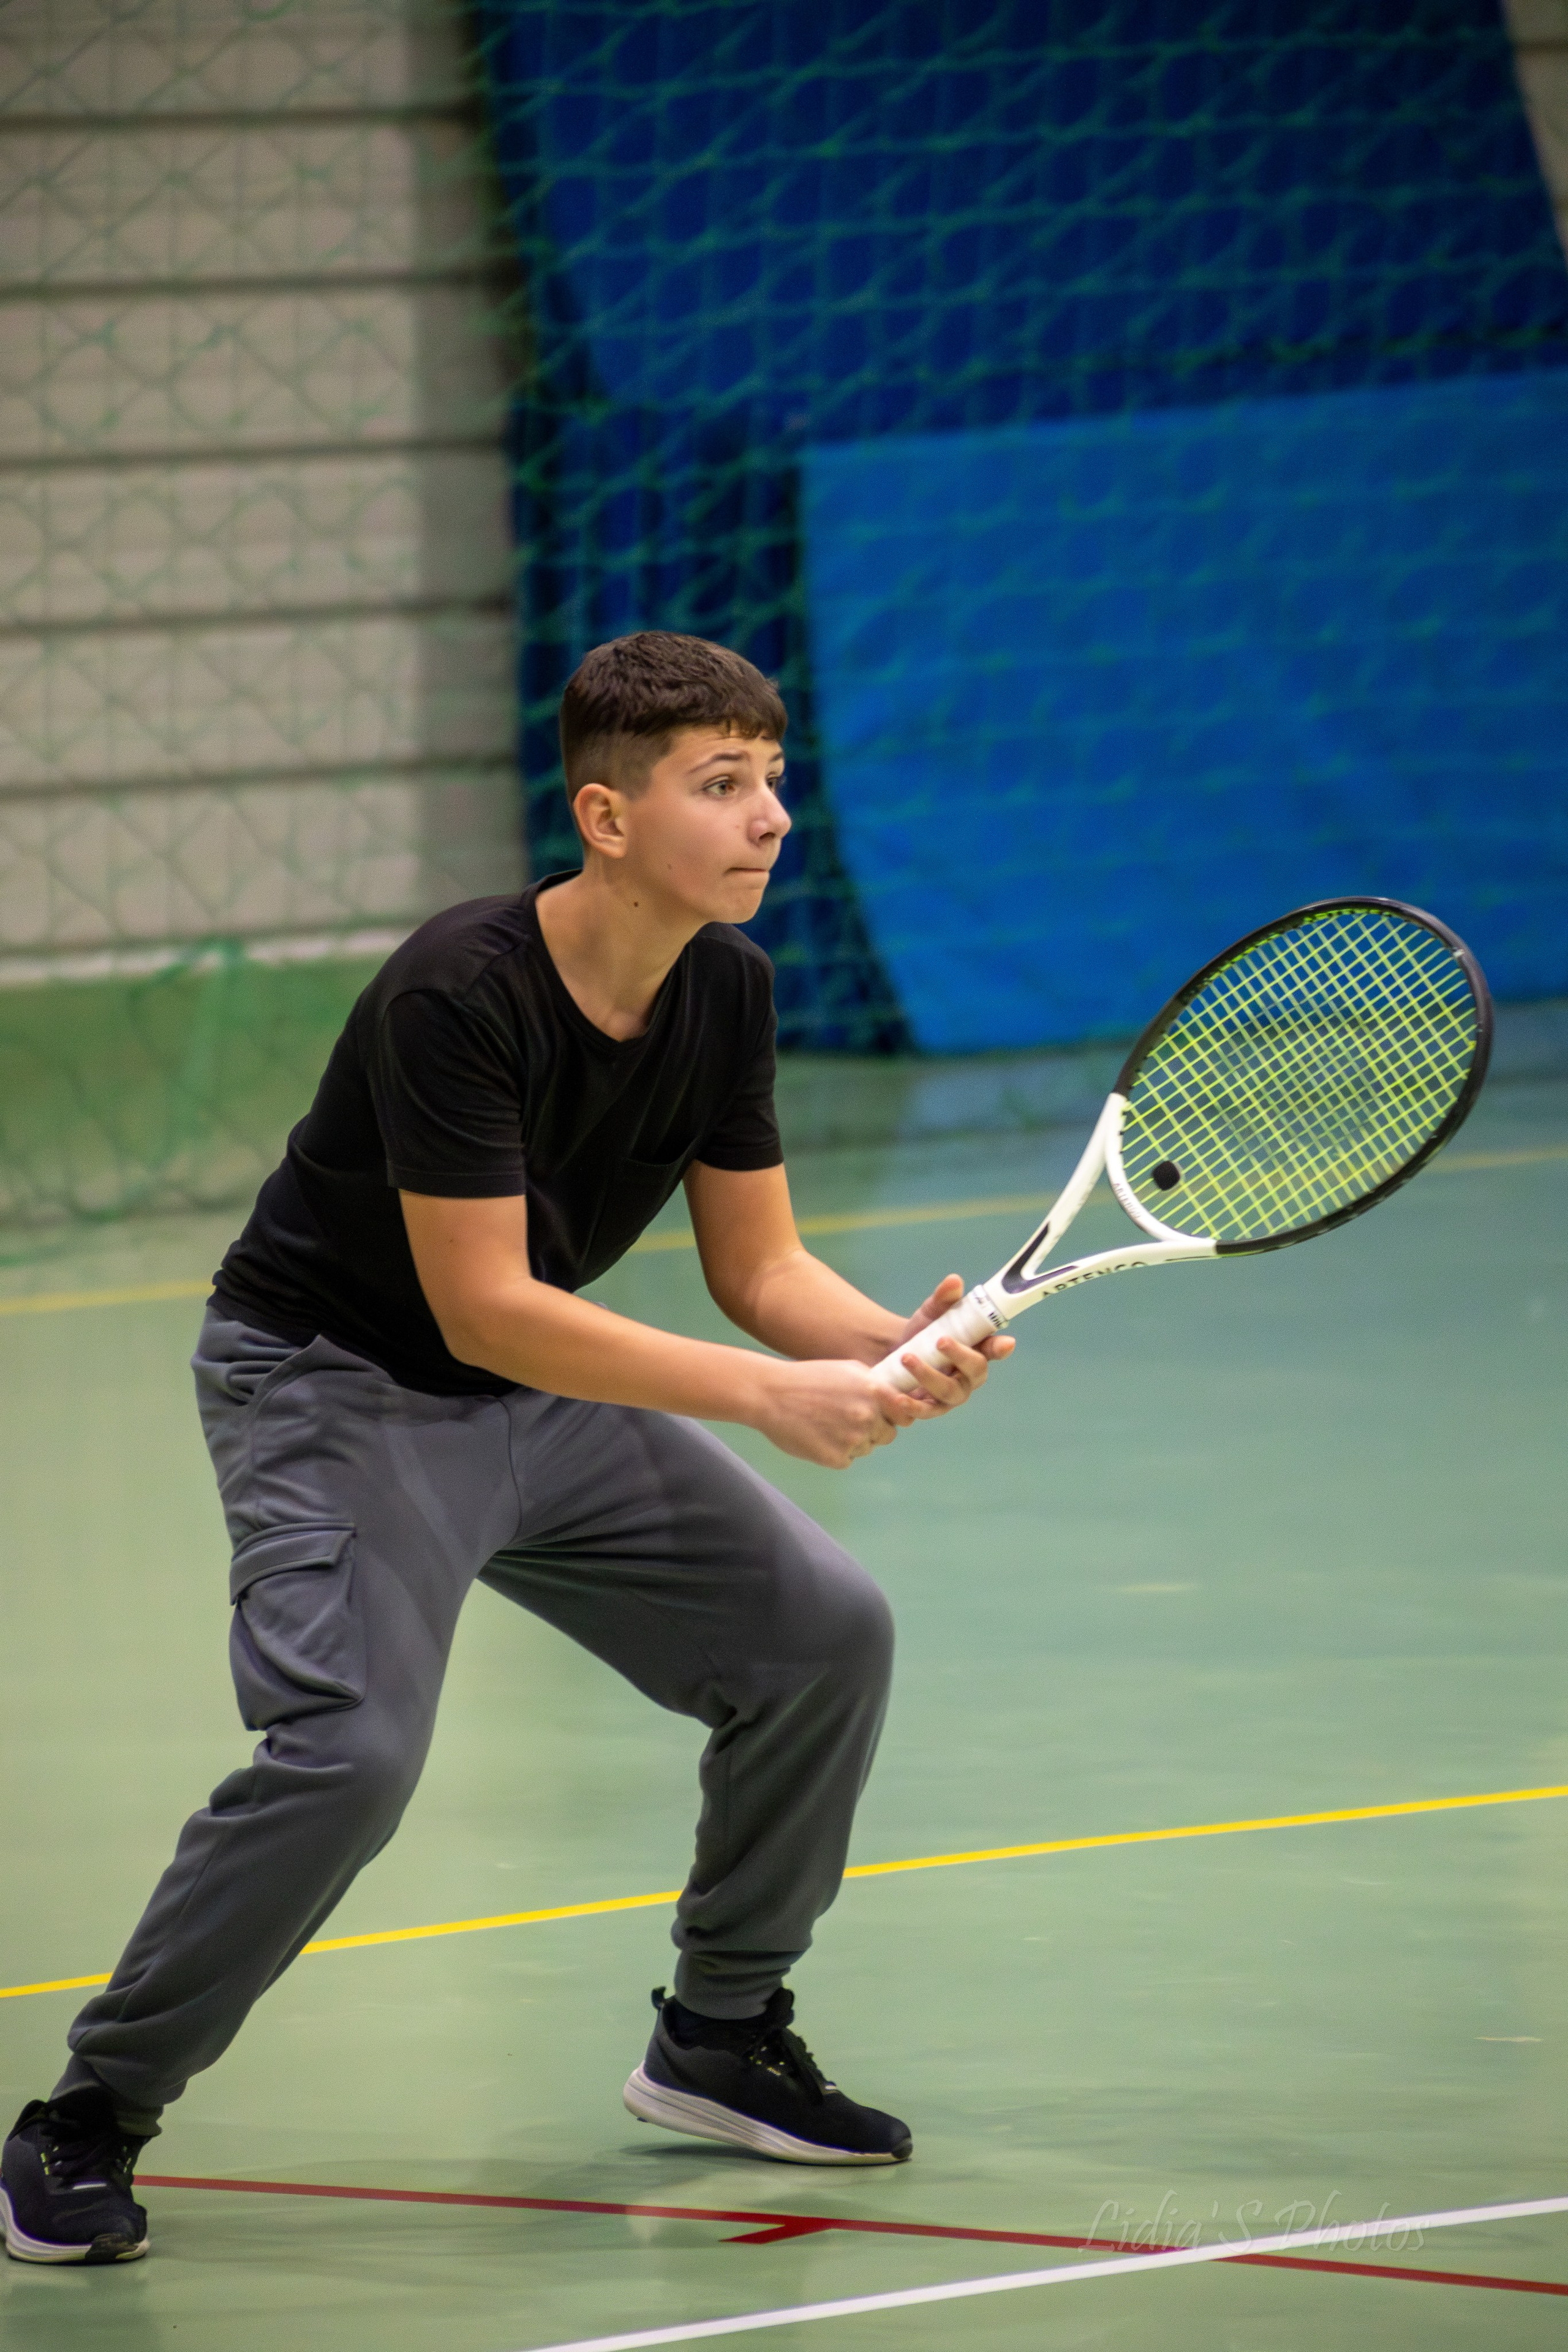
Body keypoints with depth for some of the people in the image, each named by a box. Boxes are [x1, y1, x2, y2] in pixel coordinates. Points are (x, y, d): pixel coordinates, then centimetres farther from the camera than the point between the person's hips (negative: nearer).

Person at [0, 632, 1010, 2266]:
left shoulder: (726, 988, -6)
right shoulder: (462, 994, -29)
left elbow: (757, 1265, 0)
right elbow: (484, 1303, -31)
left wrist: (890, 1346, -22)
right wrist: (769, 1395, -35)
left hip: (543, 1396, 8)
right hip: (336, 1383, -8)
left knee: (823, 1629, 1)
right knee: (349, 1747, -27)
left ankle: (718, 2037, 20)